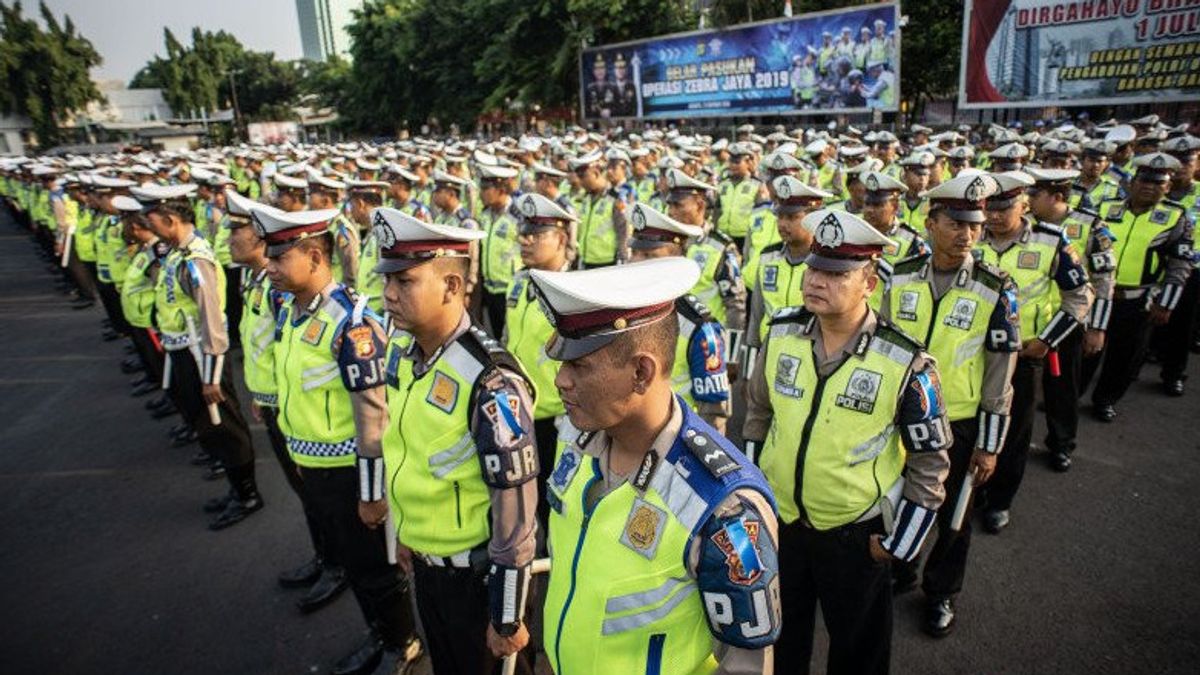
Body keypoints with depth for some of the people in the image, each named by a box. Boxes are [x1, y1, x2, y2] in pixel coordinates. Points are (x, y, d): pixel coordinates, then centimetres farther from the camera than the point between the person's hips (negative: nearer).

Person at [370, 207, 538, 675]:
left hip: (477, 572, -7)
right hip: (423, 561, 7)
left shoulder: (490, 382, -29)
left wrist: (507, 621, -16)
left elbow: (515, 517, -24)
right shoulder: (400, 354, -5)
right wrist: (405, 534, 18)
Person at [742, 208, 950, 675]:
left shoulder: (906, 362, -20)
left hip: (856, 533, -3)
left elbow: (930, 462, -9)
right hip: (777, 519, 3)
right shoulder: (781, 334, -9)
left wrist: (898, 543, -6)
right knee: (778, 637, 24)